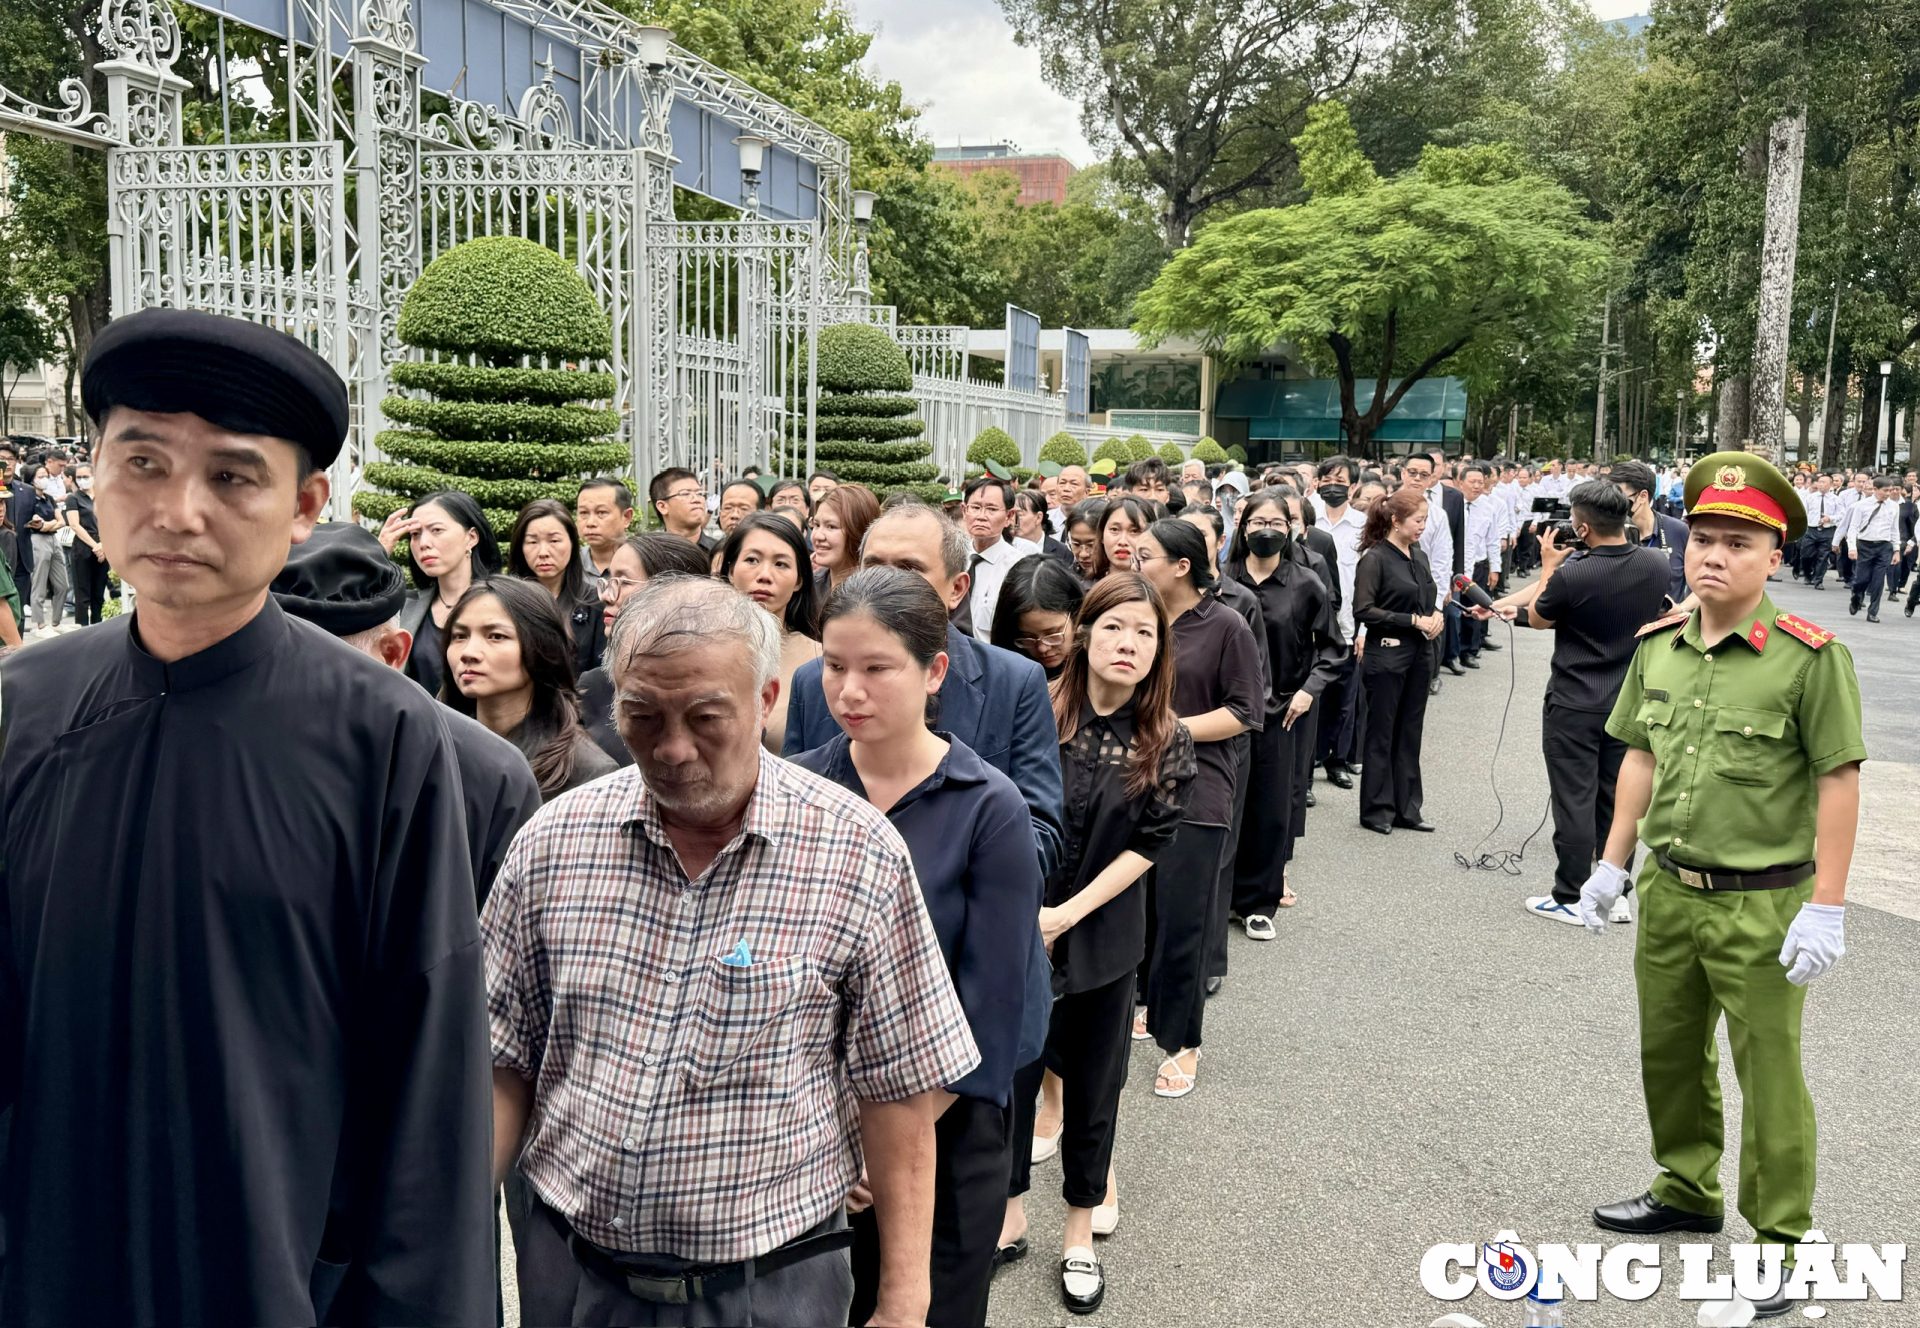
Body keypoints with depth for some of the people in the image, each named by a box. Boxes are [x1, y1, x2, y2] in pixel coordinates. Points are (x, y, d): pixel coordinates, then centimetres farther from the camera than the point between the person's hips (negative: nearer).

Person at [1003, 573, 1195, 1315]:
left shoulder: (1167, 743, -6)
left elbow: (1150, 843, -8)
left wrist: (1070, 912, -15)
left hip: (1103, 937, 1)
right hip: (1017, 928, -1)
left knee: (1091, 1081, 14)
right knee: (1009, 1073, 8)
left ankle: (1081, 1231, 33)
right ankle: (1008, 1218, 29)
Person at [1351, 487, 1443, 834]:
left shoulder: (1420, 557, 11)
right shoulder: (1375, 558, -11)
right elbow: (1363, 610, -18)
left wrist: (1436, 616, -1)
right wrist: (1414, 620, -18)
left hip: (1418, 654, 7)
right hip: (1386, 656, -7)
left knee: (1409, 733, 12)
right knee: (1381, 735, 3)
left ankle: (1406, 808, 20)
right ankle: (1376, 811, 12)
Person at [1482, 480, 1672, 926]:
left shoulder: (1571, 576, -22)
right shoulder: (1659, 564, -6)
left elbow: (1537, 619, -2)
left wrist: (1549, 567, 10)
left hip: (1574, 708, -5)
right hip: (1630, 702, 5)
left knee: (1574, 802, 3)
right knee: (1616, 800, 14)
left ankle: (1570, 899, 11)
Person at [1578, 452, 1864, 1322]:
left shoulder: (1809, 656, -15)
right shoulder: (1658, 645, 2)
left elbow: (1839, 780, -13)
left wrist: (1826, 908, -15)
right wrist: (1612, 864, 12)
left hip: (1761, 905, -6)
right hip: (1667, 892, 6)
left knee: (1768, 1075, 5)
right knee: (1669, 1053, 20)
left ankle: (1780, 1240, 22)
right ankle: (1687, 1191, 41)